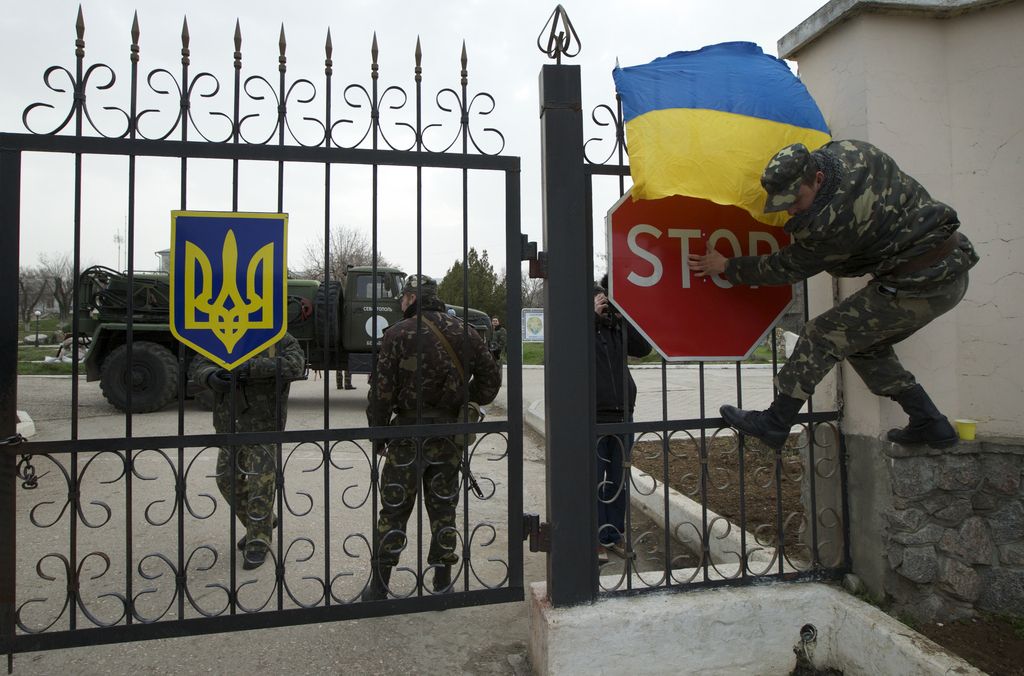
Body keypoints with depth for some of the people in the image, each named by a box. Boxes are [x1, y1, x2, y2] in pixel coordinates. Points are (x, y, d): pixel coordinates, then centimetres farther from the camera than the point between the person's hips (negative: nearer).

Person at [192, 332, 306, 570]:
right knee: (228, 478, 13)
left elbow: (295, 365, -27)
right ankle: (259, 524, 35)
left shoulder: (282, 341, -8)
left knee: (261, 481, -5)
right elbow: (200, 368, -5)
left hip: (262, 423, -5)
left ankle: (259, 543, 11)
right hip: (229, 421, 5)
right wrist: (213, 376, -30)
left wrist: (252, 367, -36)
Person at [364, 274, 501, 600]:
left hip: (408, 434, -3)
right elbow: (490, 378, 7)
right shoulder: (465, 334, 4)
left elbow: (382, 389, -12)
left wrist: (378, 429, 1)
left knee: (394, 512, 8)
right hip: (449, 436, 3)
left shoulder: (398, 334, -10)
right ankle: (442, 586, 21)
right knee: (443, 510, 13)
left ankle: (378, 587, 17)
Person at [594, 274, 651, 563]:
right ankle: (597, 541, 12)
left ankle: (615, 537, 23)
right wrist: (593, 314, -15)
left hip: (623, 413, 5)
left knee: (618, 481, 12)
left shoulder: (619, 326, 10)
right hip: (592, 415, -5)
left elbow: (644, 348, -1)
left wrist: (622, 317, -6)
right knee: (594, 481, 1)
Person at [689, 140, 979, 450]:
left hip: (919, 285, -10)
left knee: (822, 335, -5)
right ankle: (929, 423, 23)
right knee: (864, 343, 20)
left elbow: (786, 269, -9)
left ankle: (774, 423, 2)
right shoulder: (852, 150, -2)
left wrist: (727, 266, 1)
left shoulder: (829, 225, -25)